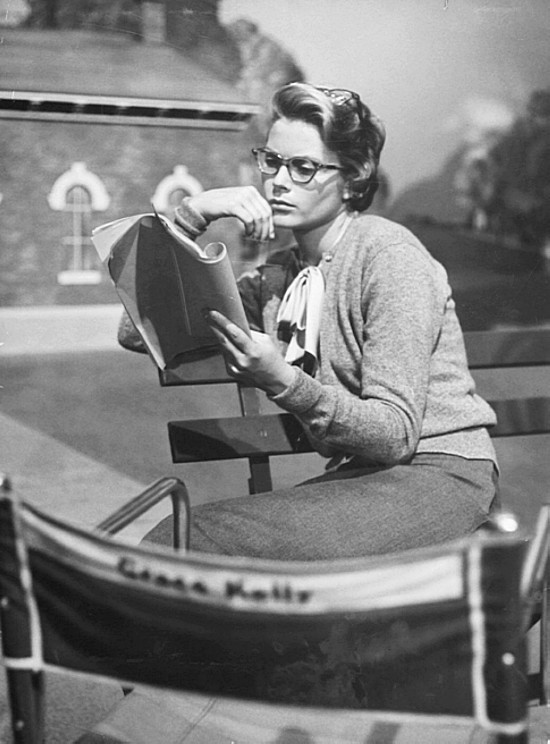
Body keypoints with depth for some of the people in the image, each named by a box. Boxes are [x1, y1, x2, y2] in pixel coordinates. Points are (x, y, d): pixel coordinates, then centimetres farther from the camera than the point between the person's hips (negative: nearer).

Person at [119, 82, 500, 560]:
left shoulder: (389, 255, -10)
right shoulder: (278, 276, 11)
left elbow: (397, 435, -17)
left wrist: (282, 381, -30)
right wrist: (191, 216, -2)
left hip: (437, 473, -6)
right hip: (355, 476, 6)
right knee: (168, 540, -19)